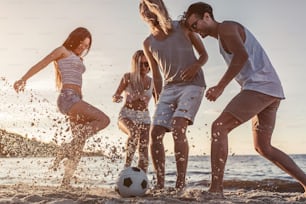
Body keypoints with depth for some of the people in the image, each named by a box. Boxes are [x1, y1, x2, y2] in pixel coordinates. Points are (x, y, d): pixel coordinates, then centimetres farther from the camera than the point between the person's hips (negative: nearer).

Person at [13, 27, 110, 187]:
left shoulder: (77, 60, 28)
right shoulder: (63, 51, 7)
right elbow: (41, 64, -4)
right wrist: (24, 79, -18)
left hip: (76, 100, 8)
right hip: (68, 97, -8)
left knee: (79, 144, 2)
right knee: (103, 119, -23)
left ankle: (66, 181, 5)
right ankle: (68, 147, -22)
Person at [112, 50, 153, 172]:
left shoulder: (152, 82, 5)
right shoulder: (128, 77, -3)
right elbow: (115, 96, -4)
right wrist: (117, 98, -27)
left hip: (144, 118, 3)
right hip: (127, 116, -3)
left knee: (144, 150, -10)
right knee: (134, 133, -35)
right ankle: (127, 167, -33)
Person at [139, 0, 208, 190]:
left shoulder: (183, 28, 3)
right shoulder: (148, 44, 12)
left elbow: (204, 55, 9)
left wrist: (196, 66, -13)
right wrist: (158, 101, 12)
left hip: (192, 84, -4)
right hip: (169, 88, 5)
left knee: (178, 128, -24)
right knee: (155, 132, -10)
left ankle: (181, 184, -21)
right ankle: (160, 184, -2)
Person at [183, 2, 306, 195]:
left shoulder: (226, 27, -3)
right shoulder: (226, 36, 27)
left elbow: (242, 56, -19)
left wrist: (220, 87, -19)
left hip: (260, 86, -10)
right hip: (272, 92, 10)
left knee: (219, 127, -16)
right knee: (263, 147, 15)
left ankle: (216, 188, -23)